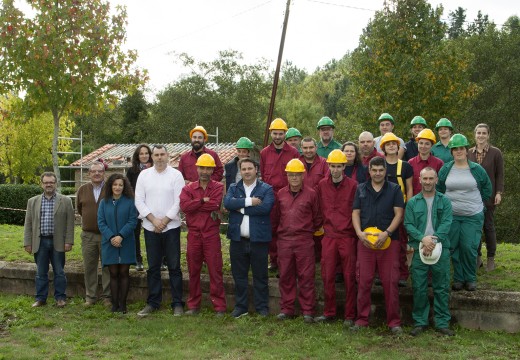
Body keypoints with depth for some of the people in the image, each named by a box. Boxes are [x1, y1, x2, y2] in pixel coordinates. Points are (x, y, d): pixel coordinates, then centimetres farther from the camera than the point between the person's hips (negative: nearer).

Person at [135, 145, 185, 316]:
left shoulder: (176, 175, -1)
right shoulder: (144, 175, 7)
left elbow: (179, 201, -6)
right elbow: (139, 201, 2)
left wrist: (164, 221, -9)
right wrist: (153, 219, -8)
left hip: (171, 226, -2)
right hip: (150, 227, 3)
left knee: (174, 267, 1)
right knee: (153, 267, 9)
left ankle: (177, 303, 9)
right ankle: (153, 302, 18)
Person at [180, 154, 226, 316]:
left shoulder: (218, 187, 1)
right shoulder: (188, 188, 7)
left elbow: (215, 204, -17)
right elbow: (184, 206, -11)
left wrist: (194, 205, -9)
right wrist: (204, 201, -13)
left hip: (212, 234, -2)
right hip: (193, 234, 3)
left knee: (215, 271, 0)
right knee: (193, 271, 11)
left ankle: (219, 307, 8)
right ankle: (193, 306, 22)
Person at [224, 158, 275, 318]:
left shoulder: (266, 189, 0)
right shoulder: (233, 188, 9)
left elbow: (265, 207, -18)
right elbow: (227, 203, -10)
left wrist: (241, 208, -12)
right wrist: (249, 201, -18)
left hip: (258, 239, -3)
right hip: (238, 239, 3)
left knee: (260, 276, 6)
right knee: (239, 276, 10)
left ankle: (262, 307, 17)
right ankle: (240, 306, 21)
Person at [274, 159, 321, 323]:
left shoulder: (311, 194, 0)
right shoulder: (281, 194, 9)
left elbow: (317, 218, 7)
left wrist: (308, 230, 9)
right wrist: (282, 229, 12)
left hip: (304, 240, -3)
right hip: (284, 240, 3)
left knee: (306, 276, 0)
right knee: (285, 276, 8)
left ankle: (307, 311, 9)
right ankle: (286, 308, 19)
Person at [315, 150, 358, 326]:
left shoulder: (353, 185, -4)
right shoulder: (322, 185, 6)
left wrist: (356, 231, -1)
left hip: (348, 237, -3)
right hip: (329, 236, 3)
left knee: (349, 277, 3)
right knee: (327, 276, 6)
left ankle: (350, 315, 12)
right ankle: (329, 312, 19)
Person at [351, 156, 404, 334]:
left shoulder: (394, 189, 6)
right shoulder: (361, 189, 12)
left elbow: (399, 213, -1)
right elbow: (355, 213, 9)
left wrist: (386, 233, -15)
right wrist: (359, 233, -8)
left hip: (389, 241, -2)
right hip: (365, 241, 2)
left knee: (390, 281, -1)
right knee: (364, 281, 3)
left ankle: (394, 321, 9)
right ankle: (362, 319, 13)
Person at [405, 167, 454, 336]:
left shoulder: (444, 201, 7)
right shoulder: (412, 202, 8)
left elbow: (446, 223, -4)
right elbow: (408, 225, 0)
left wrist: (434, 240, -17)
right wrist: (423, 238, -16)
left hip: (441, 249, 0)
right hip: (419, 250, 0)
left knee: (441, 288, 5)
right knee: (419, 288, 3)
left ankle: (442, 322, 14)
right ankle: (420, 322, 14)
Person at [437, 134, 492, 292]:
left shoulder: (477, 169, 0)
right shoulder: (445, 169, 3)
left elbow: (487, 189, 13)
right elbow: (439, 189, 15)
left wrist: (477, 203, 10)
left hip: (473, 216, -2)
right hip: (451, 215, 2)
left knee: (469, 247, -5)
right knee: (454, 247, 4)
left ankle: (470, 278, 13)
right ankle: (458, 278, 18)